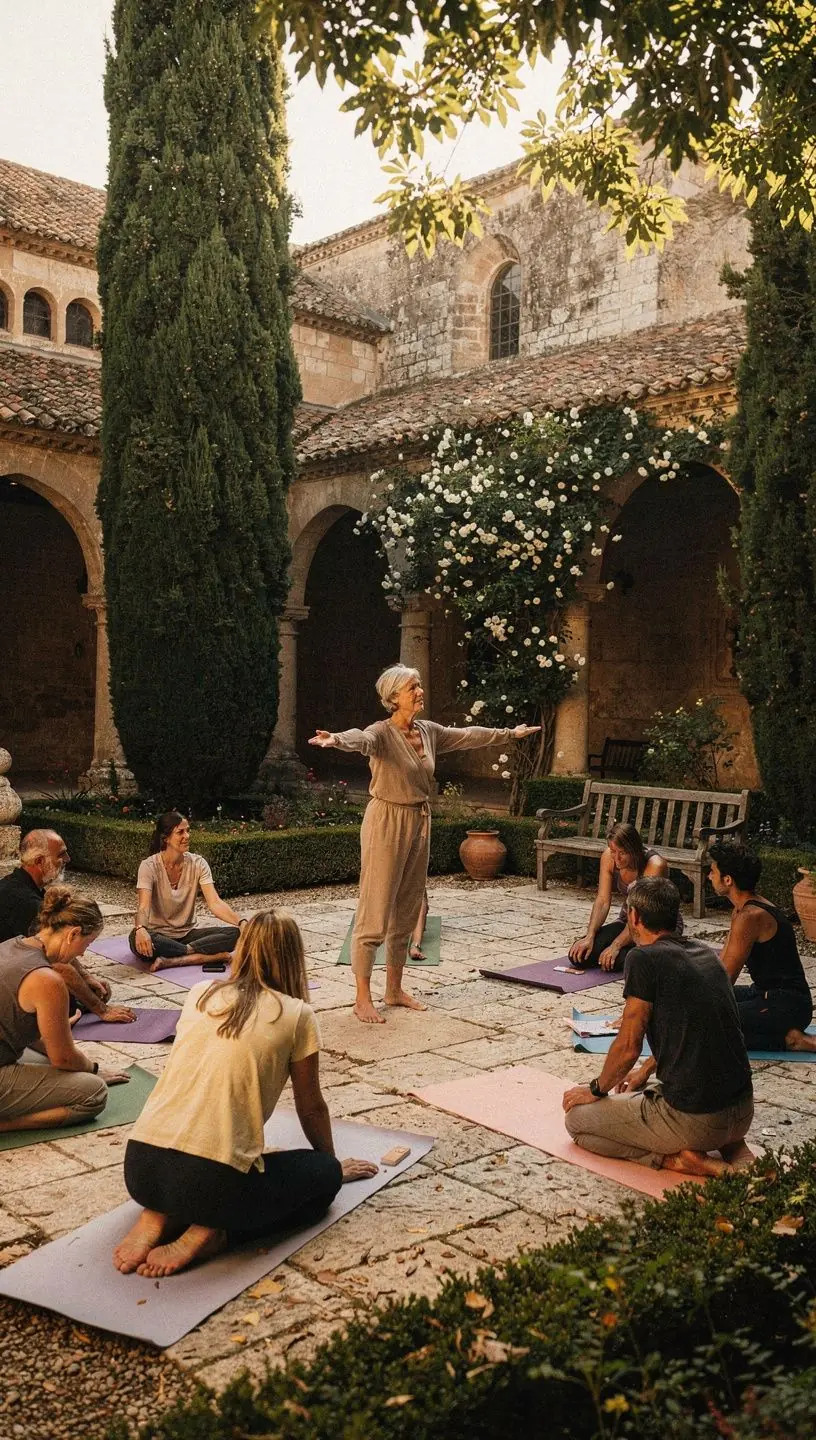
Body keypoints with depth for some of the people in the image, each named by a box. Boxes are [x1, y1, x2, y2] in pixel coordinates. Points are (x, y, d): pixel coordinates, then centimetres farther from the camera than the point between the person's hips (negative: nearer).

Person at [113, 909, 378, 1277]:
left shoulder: (199, 994, 13)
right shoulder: (296, 1015, 1)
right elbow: (311, 1109, 13)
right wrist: (334, 1165, 35)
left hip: (138, 1168, 6)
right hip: (215, 1181, -5)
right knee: (323, 1172, 19)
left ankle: (159, 1216, 7)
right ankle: (211, 1234, -2)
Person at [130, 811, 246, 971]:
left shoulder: (198, 863, -5)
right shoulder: (149, 866, -13)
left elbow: (215, 903, -15)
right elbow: (143, 906, -27)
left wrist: (241, 922, -34)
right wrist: (140, 929, -50)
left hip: (188, 933, 3)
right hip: (159, 934, -3)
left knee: (235, 933, -22)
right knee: (137, 939, -39)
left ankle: (171, 960, -25)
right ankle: (212, 955, -27)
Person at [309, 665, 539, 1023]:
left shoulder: (429, 732, 7)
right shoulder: (382, 733, -15)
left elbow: (468, 736, 22)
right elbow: (361, 739, -37)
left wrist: (510, 734, 32)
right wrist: (336, 740, -60)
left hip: (419, 824, 8)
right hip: (386, 823, -7)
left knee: (405, 914, 14)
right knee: (374, 914, -4)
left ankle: (394, 990, 26)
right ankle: (362, 998, 4)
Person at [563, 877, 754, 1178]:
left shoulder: (643, 959, -12)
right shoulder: (705, 952, 11)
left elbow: (628, 1046, -9)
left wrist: (596, 1090, 9)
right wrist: (646, 1071, 34)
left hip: (694, 1121, -7)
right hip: (744, 1113, 7)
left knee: (576, 1118, 10)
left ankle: (676, 1159, -4)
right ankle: (736, 1151, 12)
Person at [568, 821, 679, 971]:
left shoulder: (654, 865, -28)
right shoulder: (609, 857, -12)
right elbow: (603, 901, -13)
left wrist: (615, 946, -38)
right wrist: (589, 937, -26)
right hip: (628, 921, 5)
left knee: (618, 958, -32)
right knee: (578, 955, -14)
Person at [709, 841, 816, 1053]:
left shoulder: (750, 916, -22)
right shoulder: (742, 909, 10)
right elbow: (721, 964, 15)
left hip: (787, 1005, -10)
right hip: (766, 993, 10)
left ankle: (789, 1040, -11)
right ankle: (781, 1029, 14)